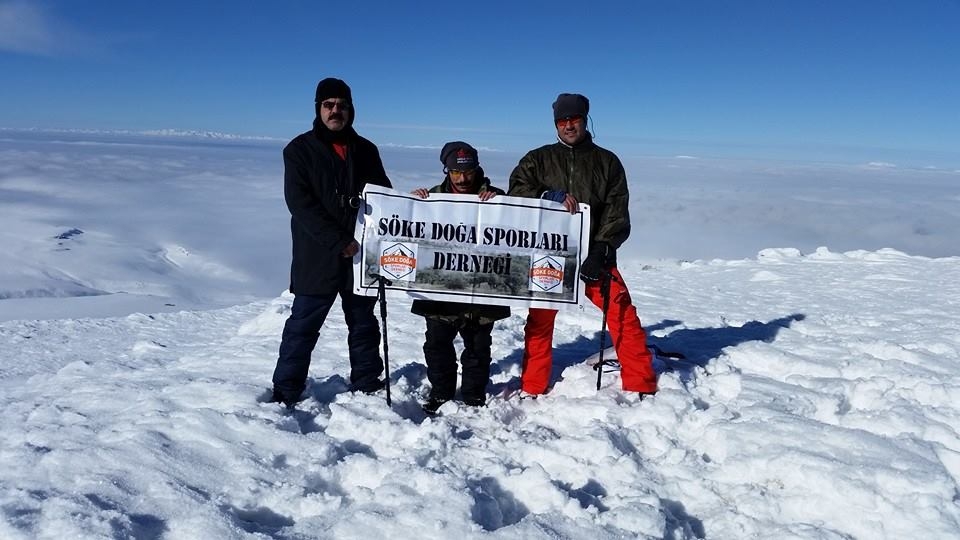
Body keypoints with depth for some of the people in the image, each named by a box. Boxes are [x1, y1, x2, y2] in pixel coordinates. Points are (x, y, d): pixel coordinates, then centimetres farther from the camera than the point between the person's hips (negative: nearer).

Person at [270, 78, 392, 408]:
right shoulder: (300, 149, -1)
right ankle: (285, 394, 12)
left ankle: (367, 388, 26)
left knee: (363, 325, 13)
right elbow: (300, 203, -11)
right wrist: (339, 242, -19)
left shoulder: (365, 150, 10)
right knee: (303, 326, 1)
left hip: (363, 256, 4)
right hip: (317, 257, -3)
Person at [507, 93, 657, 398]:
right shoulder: (538, 159, 12)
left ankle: (642, 387, 3)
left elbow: (617, 212, 2)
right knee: (539, 321, 4)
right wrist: (550, 197, -19)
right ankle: (532, 389, 18)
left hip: (594, 255, -1)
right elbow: (516, 190, -2)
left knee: (624, 317, -9)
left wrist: (601, 251, -13)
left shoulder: (607, 161, 10)